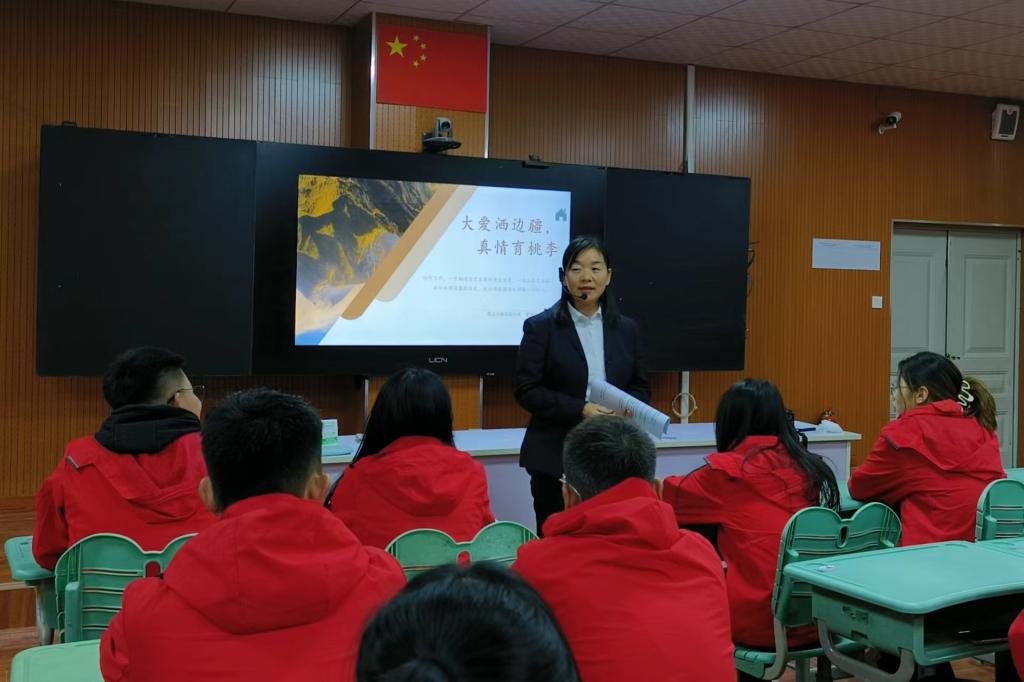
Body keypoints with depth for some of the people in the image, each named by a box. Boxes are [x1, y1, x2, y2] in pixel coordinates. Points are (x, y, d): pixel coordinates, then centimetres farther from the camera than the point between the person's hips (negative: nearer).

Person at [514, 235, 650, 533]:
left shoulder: (627, 329, 11)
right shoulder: (541, 327, -1)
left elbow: (641, 388, 14)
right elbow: (526, 391, -7)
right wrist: (580, 410, -18)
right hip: (555, 457, -3)